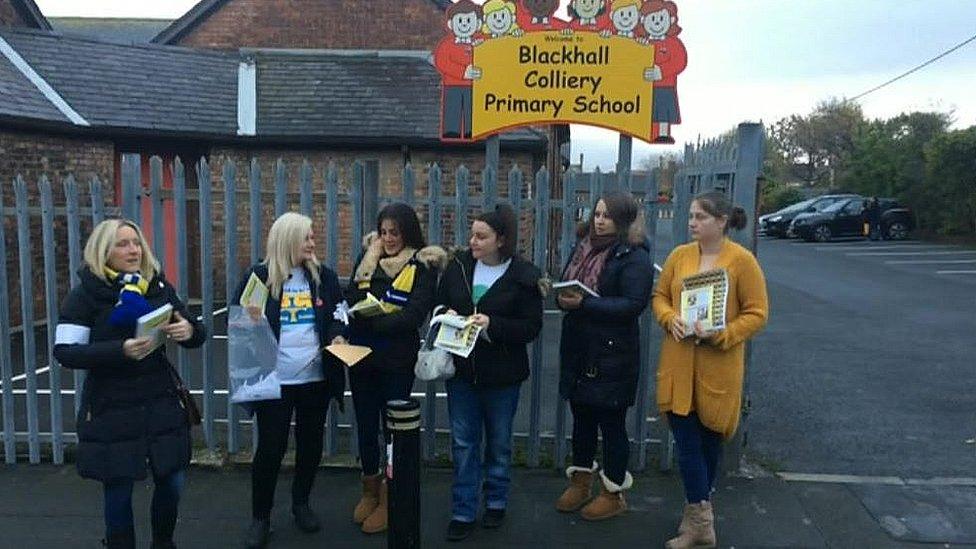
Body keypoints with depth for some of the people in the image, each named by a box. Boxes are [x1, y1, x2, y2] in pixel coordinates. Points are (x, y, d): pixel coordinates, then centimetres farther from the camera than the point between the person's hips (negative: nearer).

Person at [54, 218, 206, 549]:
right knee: (119, 489, 5)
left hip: (161, 401, 3)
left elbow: (196, 334, 10)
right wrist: (120, 350, -26)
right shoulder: (86, 294, -5)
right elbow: (65, 352, -11)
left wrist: (189, 330, -15)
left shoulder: (158, 287, 6)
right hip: (112, 407, -3)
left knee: (173, 480, 9)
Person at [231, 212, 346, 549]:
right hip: (274, 379, -3)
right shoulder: (258, 276, -4)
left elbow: (338, 316, 9)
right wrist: (250, 321, -22)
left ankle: (301, 503, 36)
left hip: (316, 377, 3)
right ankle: (260, 517, 21)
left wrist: (338, 336, -11)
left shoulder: (324, 276, 4)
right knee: (271, 446, 3)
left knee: (311, 443, 15)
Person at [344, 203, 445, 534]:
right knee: (365, 425, 15)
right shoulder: (368, 257, 7)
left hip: (397, 360, -4)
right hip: (361, 356, 4)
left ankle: (390, 498, 23)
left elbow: (414, 315, -17)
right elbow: (350, 300, 0)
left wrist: (373, 321, -25)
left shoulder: (423, 266, -6)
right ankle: (370, 490, 35)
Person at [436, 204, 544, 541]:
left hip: (502, 373, -2)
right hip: (461, 368, 3)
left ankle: (496, 502, 36)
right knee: (463, 443, 9)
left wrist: (492, 325, -24)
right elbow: (439, 303, 10)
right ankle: (463, 512, 20)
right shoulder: (459, 265, -1)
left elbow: (531, 326, -12)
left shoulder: (523, 275, -11)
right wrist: (446, 315, -12)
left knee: (499, 442, 15)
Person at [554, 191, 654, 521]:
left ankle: (614, 493, 23)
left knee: (611, 422, 5)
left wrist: (584, 304, -25)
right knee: (581, 416, 17)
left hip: (612, 354, -7)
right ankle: (580, 481, 34)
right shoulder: (584, 247, 10)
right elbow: (566, 283, 17)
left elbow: (633, 305, -20)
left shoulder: (635, 258, -12)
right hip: (578, 348, 7)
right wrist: (564, 298, -7)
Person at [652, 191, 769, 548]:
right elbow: (659, 296, 12)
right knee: (687, 442, 4)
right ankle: (701, 520, 20)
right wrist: (670, 319, -9)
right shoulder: (679, 255, 5)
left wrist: (719, 335, -18)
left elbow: (757, 314, -5)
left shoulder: (742, 260, -7)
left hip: (718, 368, -3)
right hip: (678, 365, 3)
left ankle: (696, 515, 27)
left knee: (709, 441, 11)